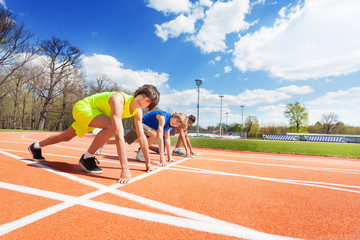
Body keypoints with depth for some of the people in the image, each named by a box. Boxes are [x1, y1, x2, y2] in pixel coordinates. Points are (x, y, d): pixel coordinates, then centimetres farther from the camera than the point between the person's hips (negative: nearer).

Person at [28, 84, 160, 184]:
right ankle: (87, 158, -15)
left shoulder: (137, 111, -15)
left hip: (92, 113, 8)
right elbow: (119, 135, -47)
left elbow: (142, 137, -9)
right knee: (112, 126, -33)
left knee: (65, 137, 23)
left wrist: (148, 162, -7)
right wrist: (125, 168, -50)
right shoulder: (118, 99, -39)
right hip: (83, 106, -8)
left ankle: (36, 147, 49)